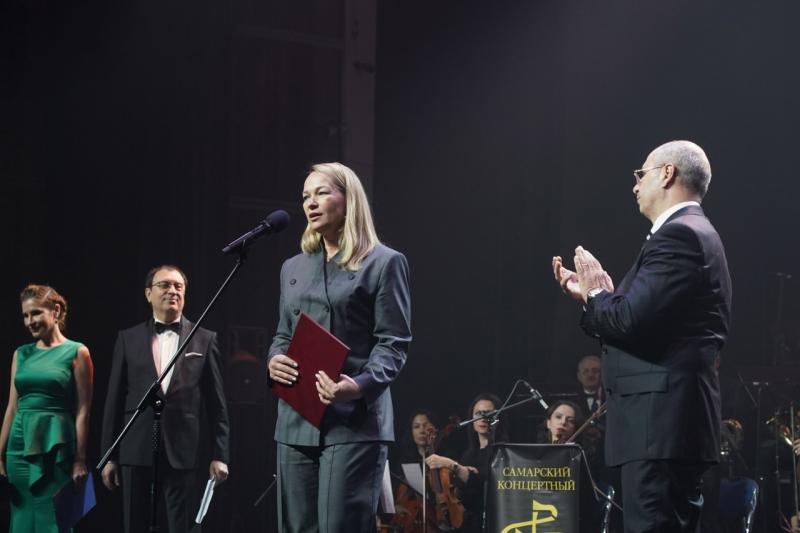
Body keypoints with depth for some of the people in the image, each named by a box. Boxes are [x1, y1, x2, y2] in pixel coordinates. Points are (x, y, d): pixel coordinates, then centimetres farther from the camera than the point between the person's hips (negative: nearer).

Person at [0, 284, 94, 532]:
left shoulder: (76, 353, -2)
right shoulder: (21, 354, 12)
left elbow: (82, 411, -4)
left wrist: (80, 460, -10)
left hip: (55, 447, -5)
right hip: (21, 446, 5)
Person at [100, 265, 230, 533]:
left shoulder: (204, 340, 8)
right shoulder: (128, 339, 10)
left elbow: (216, 402, 6)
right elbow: (114, 401, 9)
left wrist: (219, 455, 0)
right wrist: (109, 456, 5)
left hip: (184, 454, -1)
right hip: (138, 452, 1)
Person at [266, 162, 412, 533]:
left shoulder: (384, 263, 1)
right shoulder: (293, 268, 20)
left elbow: (393, 343, -5)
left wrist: (360, 386, -23)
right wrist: (273, 361, -1)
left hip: (355, 421, -6)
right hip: (297, 421, 6)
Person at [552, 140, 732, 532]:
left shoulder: (677, 235, -12)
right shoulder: (693, 234, 20)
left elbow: (631, 322, -21)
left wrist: (596, 294, -3)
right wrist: (595, 295, 16)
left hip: (660, 422, -11)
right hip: (673, 418, 11)